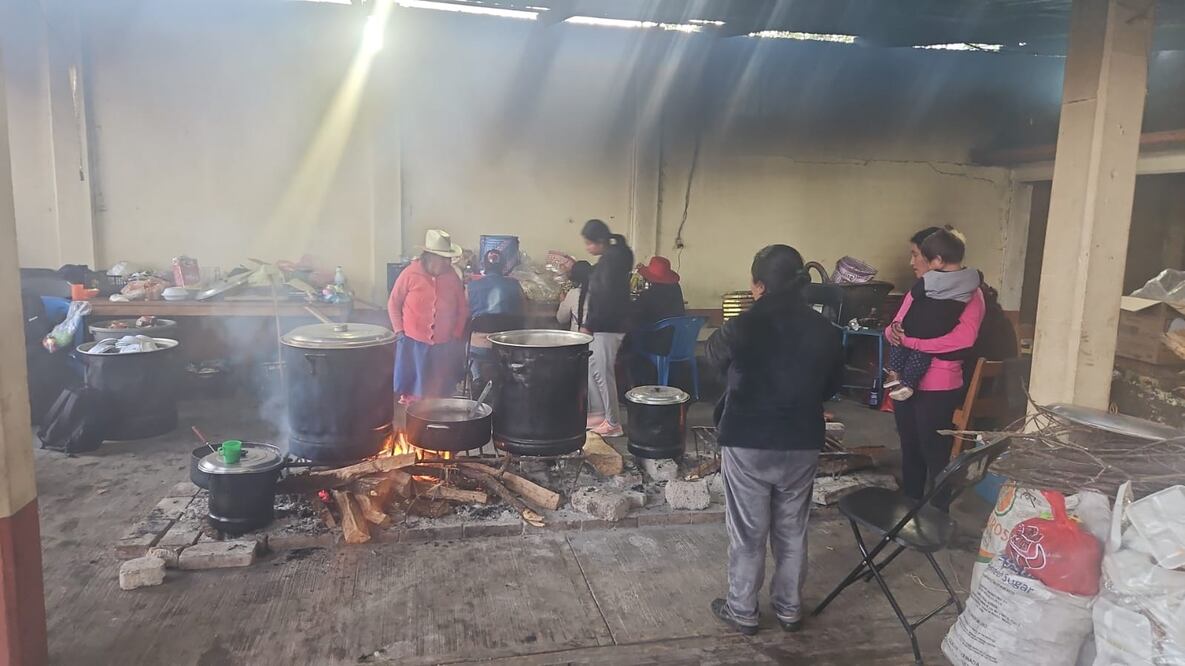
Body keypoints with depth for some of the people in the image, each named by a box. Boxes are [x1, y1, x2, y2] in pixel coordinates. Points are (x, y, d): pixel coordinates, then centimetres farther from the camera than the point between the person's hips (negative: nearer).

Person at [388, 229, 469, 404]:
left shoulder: (452, 277, -2)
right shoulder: (410, 274, -8)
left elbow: (463, 309, 8)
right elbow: (394, 304, 2)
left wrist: (457, 335, 3)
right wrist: (399, 331, -3)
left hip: (444, 346, 2)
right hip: (413, 343, -2)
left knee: (440, 395, 10)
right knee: (411, 393, 8)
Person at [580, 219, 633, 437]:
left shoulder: (612, 259, -17)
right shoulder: (611, 257, 14)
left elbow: (606, 298, -23)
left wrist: (589, 325, -17)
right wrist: (590, 324, 17)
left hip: (608, 326, -10)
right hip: (603, 325, 10)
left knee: (603, 373, -3)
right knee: (592, 369, 15)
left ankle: (613, 423, 5)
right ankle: (598, 413, 25)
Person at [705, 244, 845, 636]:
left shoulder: (744, 327, -18)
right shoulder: (825, 330, -6)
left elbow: (714, 355, 4)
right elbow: (832, 386, 8)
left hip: (747, 443, -3)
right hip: (802, 445, 4)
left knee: (747, 533, 11)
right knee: (792, 531, 18)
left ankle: (742, 612, 24)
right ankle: (789, 609, 32)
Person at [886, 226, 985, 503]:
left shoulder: (967, 292, -11)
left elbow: (963, 337, -27)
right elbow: (897, 326, 13)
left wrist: (909, 339, -23)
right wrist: (892, 332, -12)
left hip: (937, 388, -7)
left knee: (936, 457, 3)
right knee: (910, 452, 18)